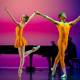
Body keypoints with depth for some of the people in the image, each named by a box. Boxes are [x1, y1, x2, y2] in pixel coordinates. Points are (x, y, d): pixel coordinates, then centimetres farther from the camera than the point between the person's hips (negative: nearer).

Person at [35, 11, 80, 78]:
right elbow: (48, 18, -1)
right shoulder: (58, 23, 2)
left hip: (66, 42, 5)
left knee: (59, 55, 15)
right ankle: (64, 73, -2)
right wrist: (40, 14, -5)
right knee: (61, 56, -3)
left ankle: (54, 69, 28)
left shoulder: (69, 24, 14)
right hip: (61, 41, -5)